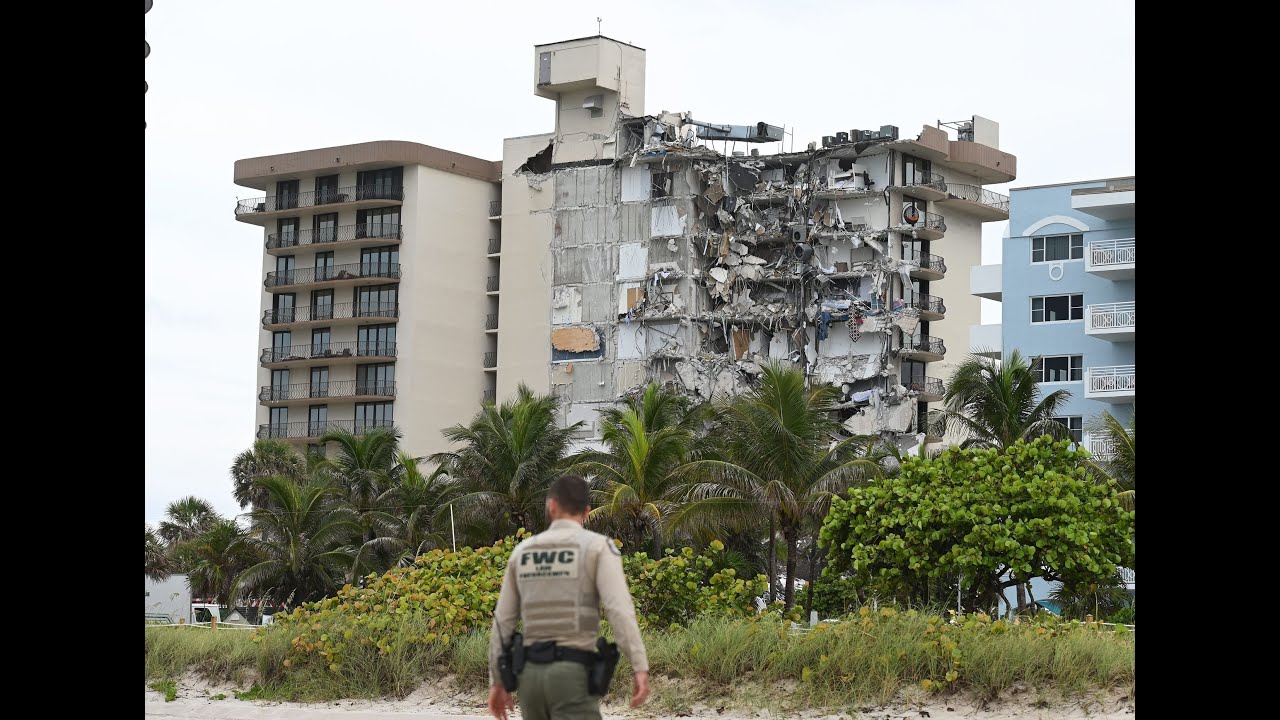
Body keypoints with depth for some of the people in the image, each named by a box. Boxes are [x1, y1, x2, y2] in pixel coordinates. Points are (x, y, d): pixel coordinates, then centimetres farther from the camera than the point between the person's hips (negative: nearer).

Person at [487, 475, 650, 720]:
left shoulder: (522, 551, 12)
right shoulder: (599, 546, -3)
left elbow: (503, 622, 12)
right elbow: (620, 609, -18)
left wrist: (497, 682, 18)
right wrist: (641, 670, -22)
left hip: (531, 674, 5)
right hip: (573, 675, -5)